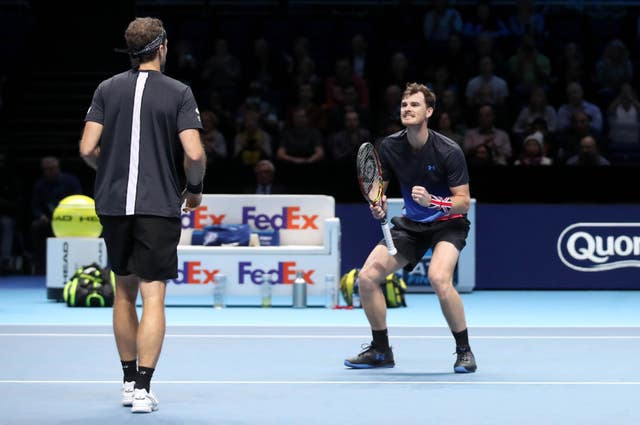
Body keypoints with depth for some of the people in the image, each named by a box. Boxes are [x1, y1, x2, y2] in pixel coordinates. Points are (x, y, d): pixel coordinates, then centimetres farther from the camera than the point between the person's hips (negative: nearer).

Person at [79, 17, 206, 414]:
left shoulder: (108, 89, 4)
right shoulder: (179, 92, -4)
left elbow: (88, 148, -2)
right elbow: (194, 153, -12)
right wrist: (195, 188, 7)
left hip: (114, 203, 4)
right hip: (158, 206, -4)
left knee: (124, 292, 16)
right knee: (153, 296, -4)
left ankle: (129, 381, 24)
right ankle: (143, 389, -11)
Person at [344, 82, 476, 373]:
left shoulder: (448, 151, -21)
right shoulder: (390, 146, -8)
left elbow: (464, 201, -19)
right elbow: (378, 185, 6)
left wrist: (432, 201, -36)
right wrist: (378, 205, -16)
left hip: (447, 223, -5)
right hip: (411, 224, 5)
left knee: (439, 278, -33)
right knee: (367, 277, -7)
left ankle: (464, 351, -14)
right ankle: (381, 351, 12)